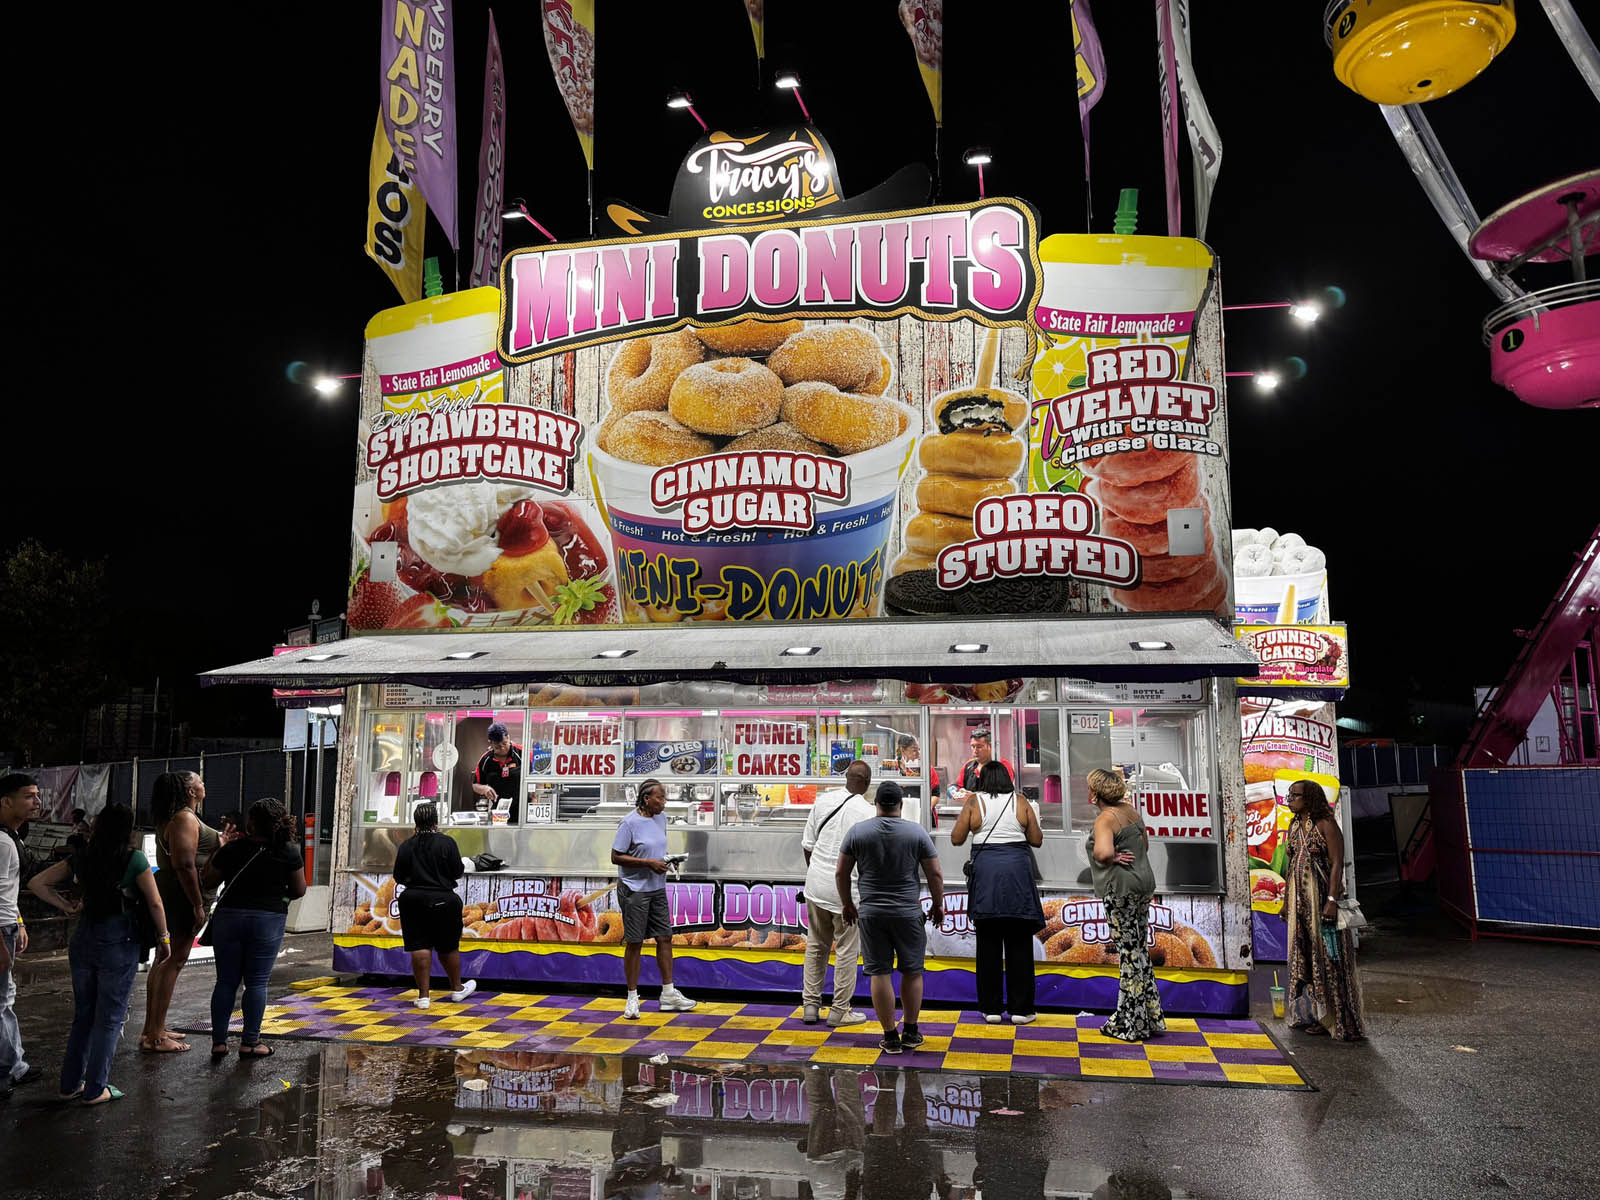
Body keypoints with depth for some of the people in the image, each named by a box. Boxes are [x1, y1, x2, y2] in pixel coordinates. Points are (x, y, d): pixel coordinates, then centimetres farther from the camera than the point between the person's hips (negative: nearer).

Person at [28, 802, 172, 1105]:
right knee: (110, 1018, 6)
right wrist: (163, 938, 3)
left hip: (82, 940, 5)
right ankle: (95, 1089, 11)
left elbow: (38, 883, 7)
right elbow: (155, 904, -9)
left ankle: (71, 1084, 25)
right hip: (119, 943, -5)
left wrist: (67, 906, 6)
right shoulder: (134, 859, -13)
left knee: (83, 1015, 18)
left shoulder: (80, 859, 2)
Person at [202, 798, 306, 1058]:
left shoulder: (231, 849, -5)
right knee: (257, 983, 5)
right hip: (268, 920, -1)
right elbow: (299, 890, 1)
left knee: (226, 981, 11)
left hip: (228, 917, 1)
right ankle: (249, 1043, 9)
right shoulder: (289, 852, -5)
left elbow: (209, 881, 7)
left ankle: (218, 1041, 13)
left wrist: (218, 848, 16)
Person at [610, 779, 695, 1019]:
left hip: (657, 889, 7)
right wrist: (649, 863, -19)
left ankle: (668, 994, 20)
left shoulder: (661, 818, 7)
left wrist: (664, 860, 6)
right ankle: (632, 999, 13)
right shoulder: (630, 822, -15)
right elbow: (616, 857, -15)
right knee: (634, 943, 1)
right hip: (634, 890, -7)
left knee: (665, 938, 9)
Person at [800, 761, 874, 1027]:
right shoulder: (867, 812, -13)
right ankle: (840, 1010, 14)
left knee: (816, 946, 17)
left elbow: (807, 844, 7)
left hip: (815, 883, 5)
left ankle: (810, 1004, 23)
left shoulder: (823, 800, 2)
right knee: (847, 950, 8)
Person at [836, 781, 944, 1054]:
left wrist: (847, 904, 16)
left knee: (880, 973, 5)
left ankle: (890, 1037, 8)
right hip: (908, 913, 0)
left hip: (871, 914, 1)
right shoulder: (917, 832, -4)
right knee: (912, 971, 13)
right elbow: (935, 874, -2)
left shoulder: (857, 832, -1)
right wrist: (937, 904, 12)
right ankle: (910, 1033, 19)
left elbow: (840, 873, 4)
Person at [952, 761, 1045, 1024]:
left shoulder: (974, 802, 3)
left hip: (985, 871, 0)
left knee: (988, 943, 7)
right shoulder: (1021, 802, 6)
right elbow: (1037, 839, 8)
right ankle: (1020, 1009, 9)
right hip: (1017, 873, 0)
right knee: (1019, 943, 6)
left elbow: (956, 839, 3)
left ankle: (991, 1008, 11)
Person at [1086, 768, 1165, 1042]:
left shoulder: (1105, 820, -17)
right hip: (1144, 881, 9)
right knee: (1140, 949, 16)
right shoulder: (1131, 810, 10)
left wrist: (1112, 859, -15)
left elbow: (1103, 853, -34)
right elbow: (1145, 845, 23)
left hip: (1121, 888, -9)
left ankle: (1130, 1025, 8)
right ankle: (1151, 1017, 23)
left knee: (1128, 952, -1)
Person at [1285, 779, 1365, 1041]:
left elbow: (1337, 864, -14)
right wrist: (1288, 901, 15)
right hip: (1300, 900, 8)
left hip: (1321, 897, -7)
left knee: (1328, 957, -4)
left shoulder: (1326, 825, -9)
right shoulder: (1294, 827, 12)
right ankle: (1314, 1015, 18)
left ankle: (1339, 1021, 4)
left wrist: (1332, 899, -21)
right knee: (1303, 956, 10)